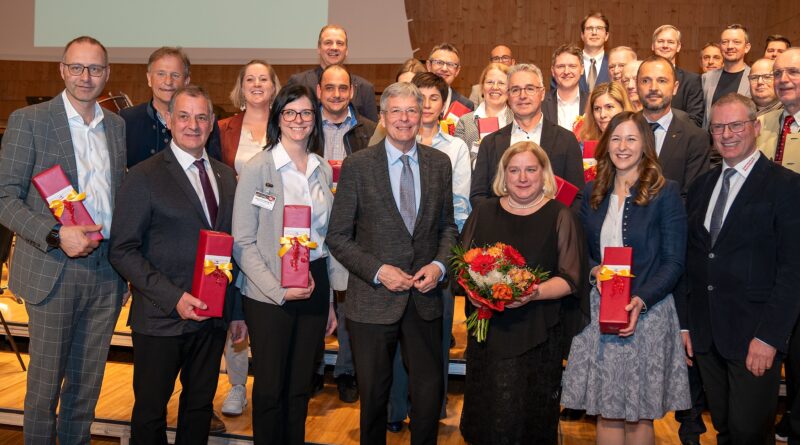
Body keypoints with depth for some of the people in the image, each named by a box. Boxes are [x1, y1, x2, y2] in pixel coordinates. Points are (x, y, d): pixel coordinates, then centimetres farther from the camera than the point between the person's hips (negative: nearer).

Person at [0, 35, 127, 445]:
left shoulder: (119, 127, 10)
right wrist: (56, 236, -20)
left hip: (107, 270, 4)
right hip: (54, 272, -4)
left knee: (87, 382, 15)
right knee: (45, 382, 7)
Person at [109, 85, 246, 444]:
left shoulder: (225, 176, 10)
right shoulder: (144, 177, -8)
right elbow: (122, 250, -12)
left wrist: (236, 311, 10)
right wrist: (173, 298, -20)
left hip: (213, 319, 5)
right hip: (161, 318, -5)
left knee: (200, 406, 18)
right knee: (150, 412, 11)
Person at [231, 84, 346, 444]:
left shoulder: (323, 170, 8)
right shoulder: (257, 168, -7)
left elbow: (328, 236, 12)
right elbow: (242, 242, -9)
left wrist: (331, 300, 10)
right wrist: (278, 290, -18)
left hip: (315, 286, 4)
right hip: (268, 292, -4)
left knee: (300, 387, 14)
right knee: (270, 388, 6)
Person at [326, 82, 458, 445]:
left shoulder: (440, 163, 5)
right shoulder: (357, 165, -6)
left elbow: (447, 226, 12)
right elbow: (338, 236, -5)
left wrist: (439, 264, -6)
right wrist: (378, 271, -15)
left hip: (424, 299, 3)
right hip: (373, 301, -2)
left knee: (430, 393, 10)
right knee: (373, 396, 13)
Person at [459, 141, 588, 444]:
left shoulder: (560, 217, -1)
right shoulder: (484, 212, 8)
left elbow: (570, 279, -5)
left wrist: (535, 293, -23)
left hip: (538, 335, -2)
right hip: (488, 330, 2)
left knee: (530, 414, 4)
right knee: (486, 414, 7)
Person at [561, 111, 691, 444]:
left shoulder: (665, 193, -3)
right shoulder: (592, 193, 9)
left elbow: (674, 262, -5)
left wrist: (641, 301, -19)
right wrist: (595, 271, -8)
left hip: (648, 313, -3)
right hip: (599, 313, 3)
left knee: (639, 413, 6)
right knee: (606, 411, 6)